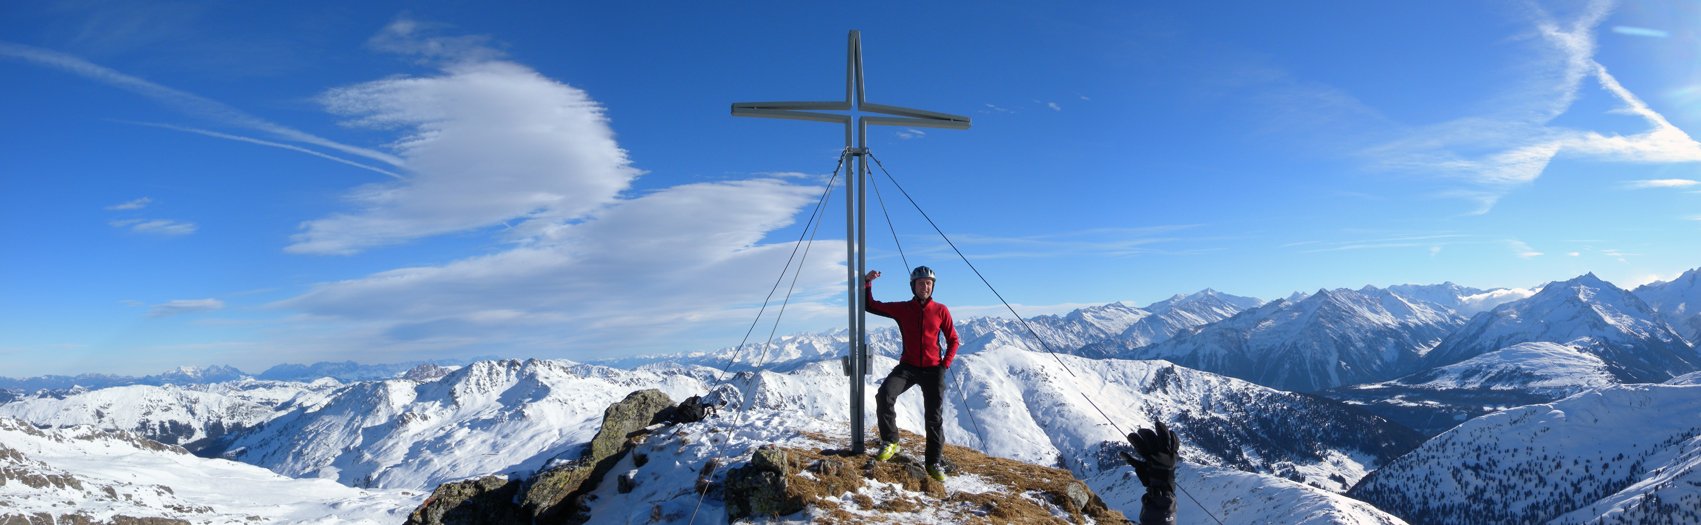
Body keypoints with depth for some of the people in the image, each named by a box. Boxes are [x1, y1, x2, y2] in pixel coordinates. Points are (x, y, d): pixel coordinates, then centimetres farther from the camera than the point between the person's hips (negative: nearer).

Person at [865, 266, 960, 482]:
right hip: (908, 366, 0)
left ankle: (933, 462, 19)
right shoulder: (902, 309, 1)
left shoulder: (941, 310, 0)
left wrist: (945, 364, -4)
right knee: (885, 395, -27)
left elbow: (953, 340, 8)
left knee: (934, 417, 5)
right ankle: (890, 442, -15)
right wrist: (867, 283, -8)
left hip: (933, 369, 0)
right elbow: (870, 306, 5)